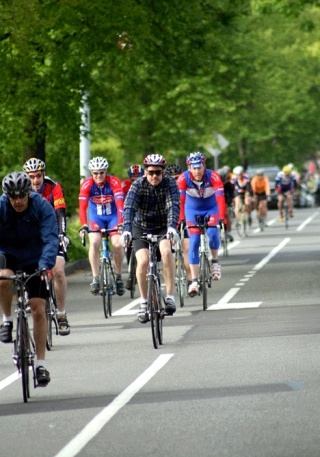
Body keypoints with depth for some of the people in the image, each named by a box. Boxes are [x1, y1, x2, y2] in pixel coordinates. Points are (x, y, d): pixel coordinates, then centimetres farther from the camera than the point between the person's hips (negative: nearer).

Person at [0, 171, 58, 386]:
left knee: (39, 311, -6)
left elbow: (50, 239, -29)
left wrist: (46, 264, -45)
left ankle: (41, 364, 3)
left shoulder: (42, 207, -20)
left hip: (34, 260, 0)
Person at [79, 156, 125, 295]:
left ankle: (118, 276, 4)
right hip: (96, 217, 1)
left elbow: (120, 204, -29)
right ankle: (95, 279, -18)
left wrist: (121, 223, -42)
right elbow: (82, 207, -25)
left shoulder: (114, 182, -21)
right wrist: (83, 226, -38)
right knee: (94, 243, -23)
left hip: (113, 216, -1)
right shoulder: (87, 184, -18)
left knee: (117, 244, -19)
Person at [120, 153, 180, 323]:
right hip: (141, 228, 0)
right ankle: (143, 302, -4)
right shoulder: (138, 185, -17)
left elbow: (173, 206, -30)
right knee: (143, 261, -21)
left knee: (166, 251, -30)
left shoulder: (169, 184, -17)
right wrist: (126, 230, -46)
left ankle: (170, 296, -27)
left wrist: (172, 227, -48)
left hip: (163, 227, 0)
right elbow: (129, 208, -29)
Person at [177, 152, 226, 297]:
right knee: (194, 243, -10)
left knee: (212, 234, -26)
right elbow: (180, 200, -26)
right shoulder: (183, 179, -25)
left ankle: (215, 261, 2)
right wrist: (180, 219, -33)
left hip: (211, 209, -1)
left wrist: (222, 218, -44)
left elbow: (220, 198, -34)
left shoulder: (213, 177, -28)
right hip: (193, 210, 1)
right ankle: (194, 281, -8)